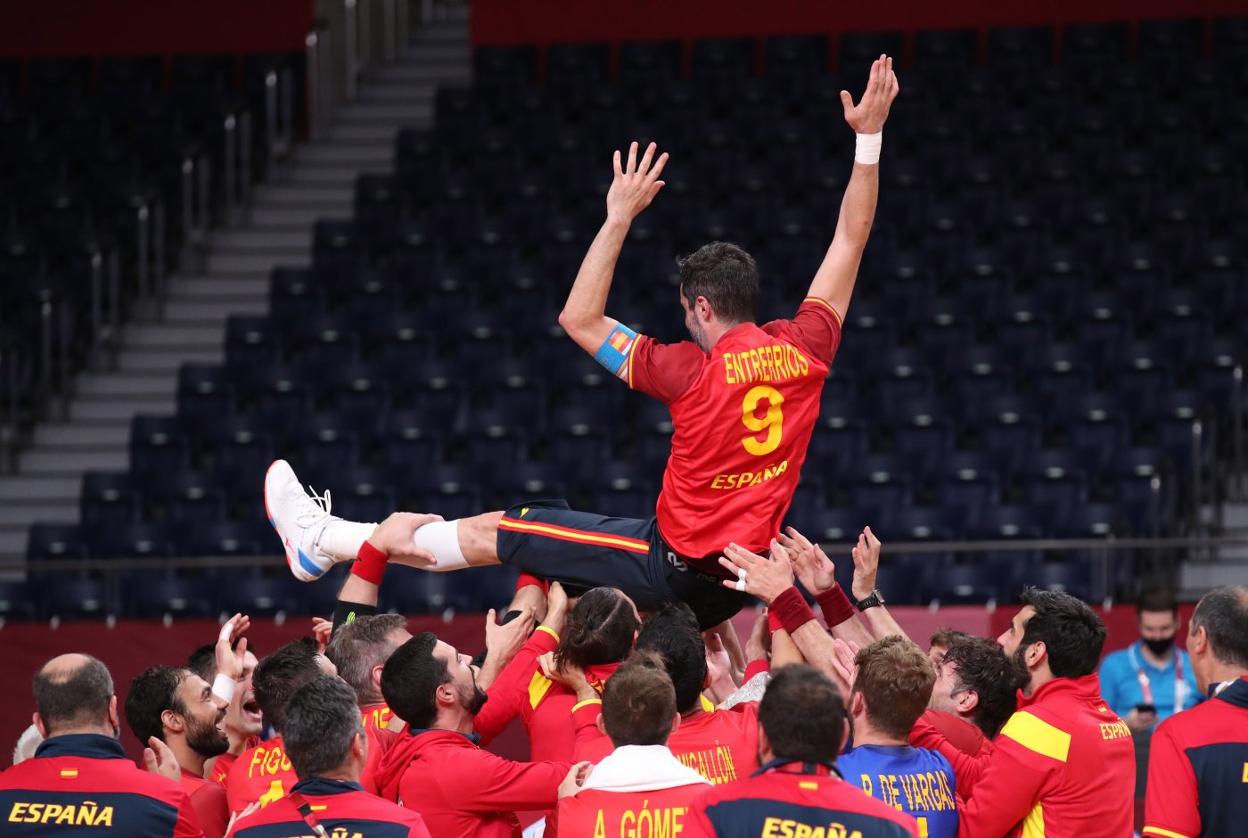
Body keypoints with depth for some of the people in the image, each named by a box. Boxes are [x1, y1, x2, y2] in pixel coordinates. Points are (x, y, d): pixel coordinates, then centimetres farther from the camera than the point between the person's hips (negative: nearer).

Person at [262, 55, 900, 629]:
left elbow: (579, 319, -6)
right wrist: (869, 137, 11)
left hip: (675, 567, -5)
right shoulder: (804, 349, -3)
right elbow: (850, 241, 7)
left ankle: (320, 541, 13)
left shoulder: (691, 371, -16)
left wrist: (619, 220, -5)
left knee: (496, 533, 5)